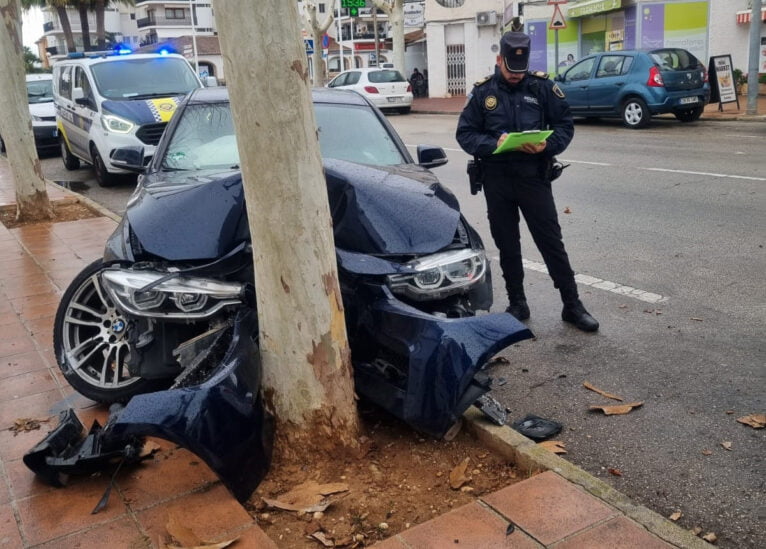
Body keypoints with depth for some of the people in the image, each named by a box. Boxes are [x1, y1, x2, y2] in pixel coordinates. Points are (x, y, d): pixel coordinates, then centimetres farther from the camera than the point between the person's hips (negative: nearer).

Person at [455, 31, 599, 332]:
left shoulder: (542, 87, 0)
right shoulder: (482, 92, 2)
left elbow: (565, 124, 3)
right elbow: (465, 133, 0)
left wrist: (548, 145, -17)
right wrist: (493, 143, -18)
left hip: (534, 176, -1)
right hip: (496, 180, 2)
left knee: (551, 242, 1)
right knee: (507, 245, 10)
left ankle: (572, 305, 10)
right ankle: (517, 304, 25)